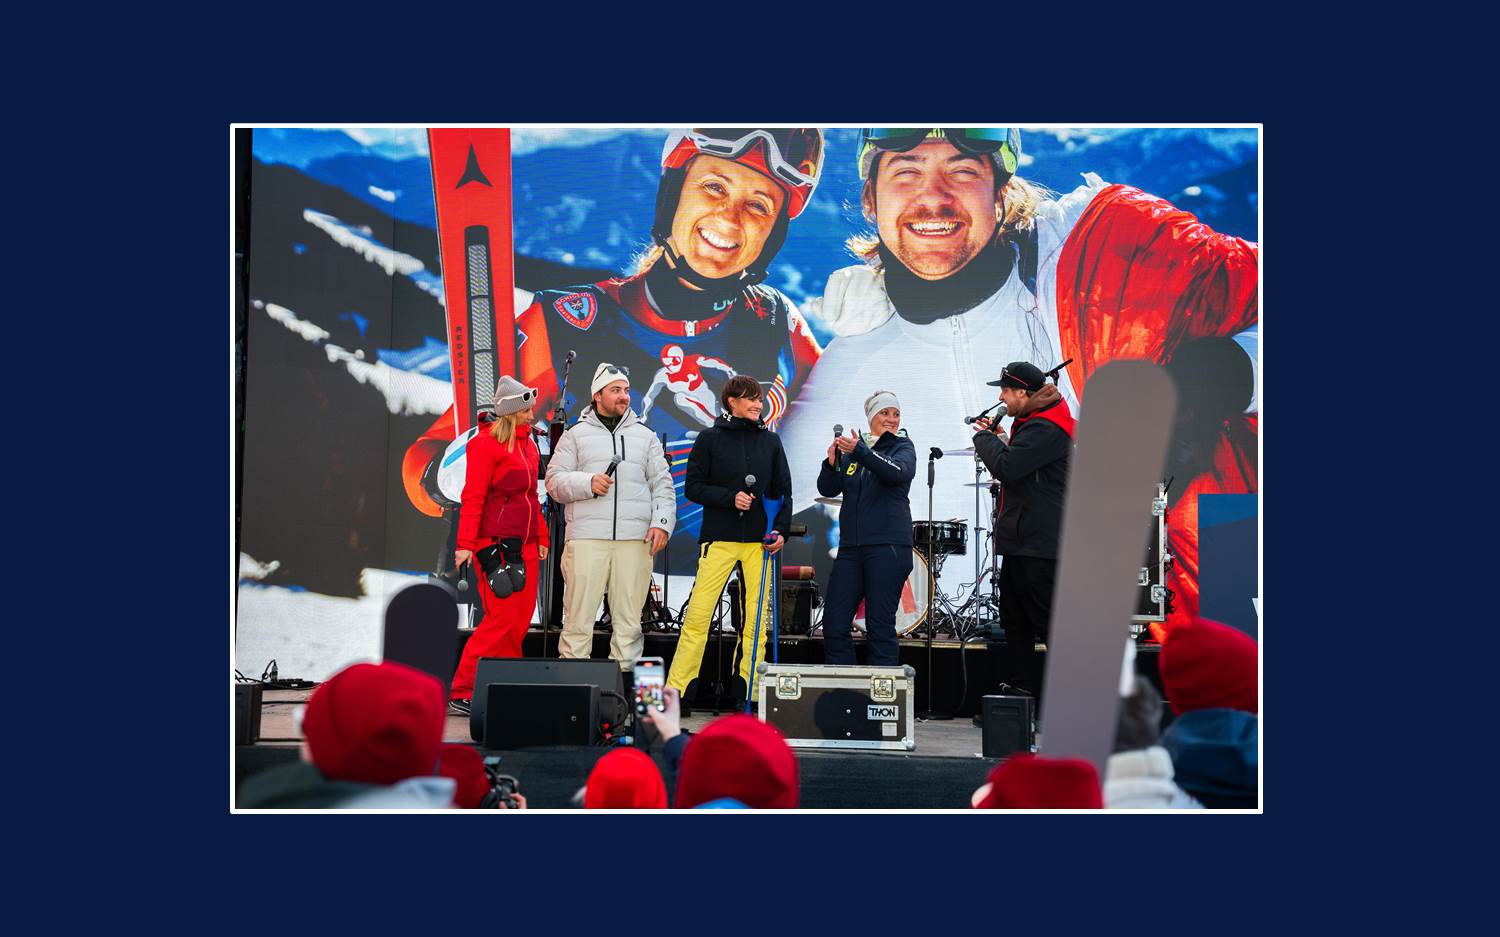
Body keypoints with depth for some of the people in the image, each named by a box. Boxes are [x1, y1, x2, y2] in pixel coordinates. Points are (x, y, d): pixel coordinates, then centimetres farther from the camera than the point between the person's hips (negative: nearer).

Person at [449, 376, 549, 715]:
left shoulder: (527, 444, 18)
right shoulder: (485, 443, -7)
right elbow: (472, 497, -11)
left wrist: (541, 537, 21)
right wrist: (466, 544, -16)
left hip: (524, 546, 8)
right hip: (495, 545, -8)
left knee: (521, 620, 6)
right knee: (501, 618, -11)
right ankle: (460, 692, -5)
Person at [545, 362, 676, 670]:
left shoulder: (645, 436, 17)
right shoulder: (576, 434, 12)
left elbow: (662, 485, 14)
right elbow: (555, 480, 6)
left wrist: (662, 523, 0)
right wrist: (587, 483, -11)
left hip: (635, 539, 2)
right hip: (586, 537, -2)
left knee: (629, 617, 2)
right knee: (579, 616, -4)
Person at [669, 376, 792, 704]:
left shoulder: (770, 441, 10)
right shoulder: (710, 439, 2)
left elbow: (783, 490, 12)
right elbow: (693, 487, 0)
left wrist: (781, 530, -2)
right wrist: (730, 498, -14)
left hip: (759, 541, 3)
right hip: (719, 538, -3)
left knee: (757, 619, 3)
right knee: (698, 614, -7)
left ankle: (751, 689, 9)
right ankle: (676, 689, -1)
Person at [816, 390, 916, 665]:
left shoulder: (902, 447, 4)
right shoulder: (852, 449, 15)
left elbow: (898, 472, -19)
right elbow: (828, 489, 7)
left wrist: (859, 451, -30)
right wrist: (831, 463, -13)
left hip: (888, 545, -5)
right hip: (851, 546, 5)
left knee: (880, 623, -7)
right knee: (834, 621, 1)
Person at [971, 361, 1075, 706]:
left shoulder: (1045, 429, -17)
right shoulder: (1031, 425, 17)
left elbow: (1006, 468, -25)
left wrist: (984, 438, -8)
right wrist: (996, 439, 11)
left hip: (1039, 547, -11)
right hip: (1021, 544, 11)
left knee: (1051, 625, -6)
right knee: (1016, 623, 14)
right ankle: (1019, 690, 21)